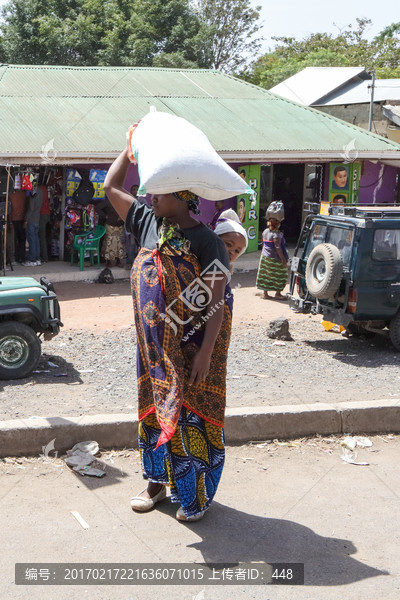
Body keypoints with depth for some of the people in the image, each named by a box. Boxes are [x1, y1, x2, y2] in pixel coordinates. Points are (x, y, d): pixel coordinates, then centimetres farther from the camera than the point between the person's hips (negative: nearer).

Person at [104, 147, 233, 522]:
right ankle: (157, 480, 32)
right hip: (154, 345, 6)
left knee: (192, 414, 3)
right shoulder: (148, 224, 4)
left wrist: (205, 353, -22)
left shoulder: (206, 242, -14)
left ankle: (197, 493, 17)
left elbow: (216, 304, -17)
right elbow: (111, 187, 13)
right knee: (155, 407, 15)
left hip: (194, 346, -6)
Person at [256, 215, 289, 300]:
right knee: (279, 276, 5)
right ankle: (278, 293, 8)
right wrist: (283, 259, -20)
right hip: (275, 259, -8)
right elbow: (277, 247, -22)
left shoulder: (265, 232, 6)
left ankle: (265, 293, 15)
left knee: (265, 276, 11)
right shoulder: (276, 234, -18)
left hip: (265, 257, 8)